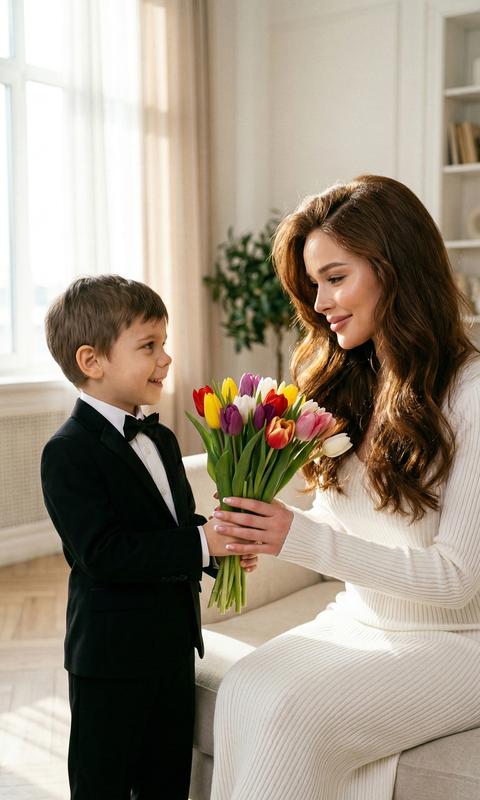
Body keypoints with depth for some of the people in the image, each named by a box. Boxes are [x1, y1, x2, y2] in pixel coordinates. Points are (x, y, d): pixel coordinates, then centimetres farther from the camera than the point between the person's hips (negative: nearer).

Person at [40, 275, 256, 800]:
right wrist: (201, 543, -28)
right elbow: (103, 551, -26)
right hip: (110, 655, -8)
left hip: (174, 644, 8)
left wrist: (220, 544, -6)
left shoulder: (161, 440, 10)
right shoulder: (68, 452, -18)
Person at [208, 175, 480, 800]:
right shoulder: (348, 382, 5)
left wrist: (304, 539, -26)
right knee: (242, 689, -22)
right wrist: (267, 530, -11)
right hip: (357, 622, 5)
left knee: (292, 712, -27)